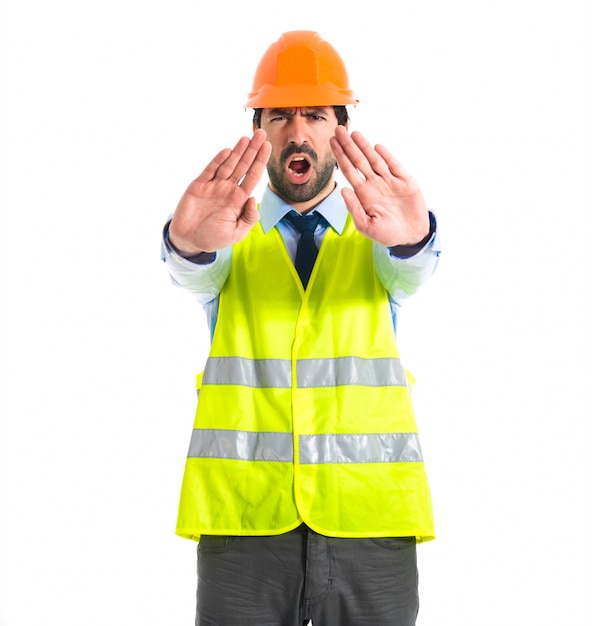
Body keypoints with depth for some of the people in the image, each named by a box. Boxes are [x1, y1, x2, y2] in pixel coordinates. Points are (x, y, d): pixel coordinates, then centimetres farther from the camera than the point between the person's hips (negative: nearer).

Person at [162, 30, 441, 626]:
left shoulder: (376, 238, 8)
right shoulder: (231, 240, 8)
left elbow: (414, 265, -14)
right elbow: (193, 271, -14)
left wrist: (409, 235, -38)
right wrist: (190, 240, -38)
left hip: (368, 515, 1)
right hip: (243, 515, 0)